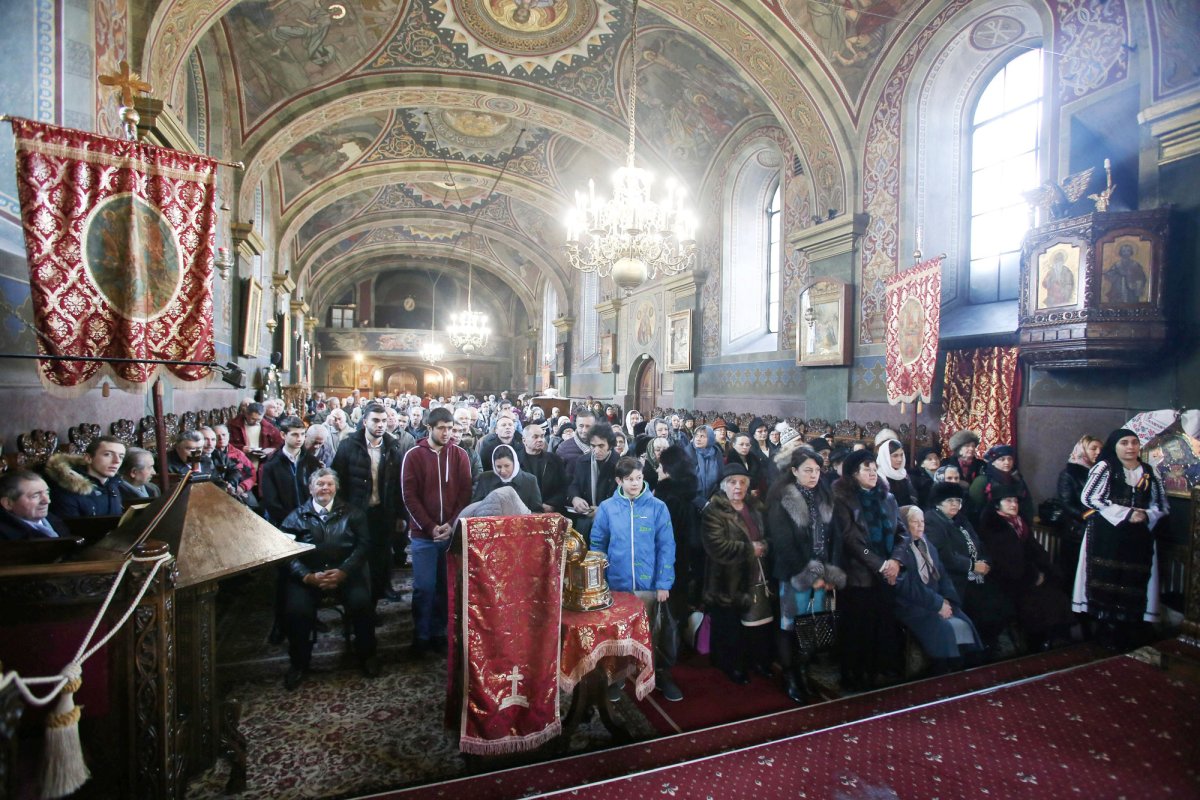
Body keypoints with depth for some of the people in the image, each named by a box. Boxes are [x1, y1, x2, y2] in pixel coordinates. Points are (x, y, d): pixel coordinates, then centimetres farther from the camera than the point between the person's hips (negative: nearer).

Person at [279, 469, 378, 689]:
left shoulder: (352, 513, 14)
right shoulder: (295, 516, 15)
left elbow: (363, 544, 2)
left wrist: (343, 571, -15)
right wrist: (308, 576, -15)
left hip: (345, 572, -1)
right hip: (307, 574, 1)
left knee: (362, 603, -25)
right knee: (296, 610, -24)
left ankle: (366, 655, 2)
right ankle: (299, 663, 6)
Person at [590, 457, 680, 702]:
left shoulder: (657, 507, -6)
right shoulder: (607, 508, -5)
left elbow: (666, 548, -6)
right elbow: (597, 546, 0)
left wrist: (664, 583, -10)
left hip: (649, 584, 0)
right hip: (616, 584, 1)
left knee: (653, 633, 16)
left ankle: (660, 675, 37)